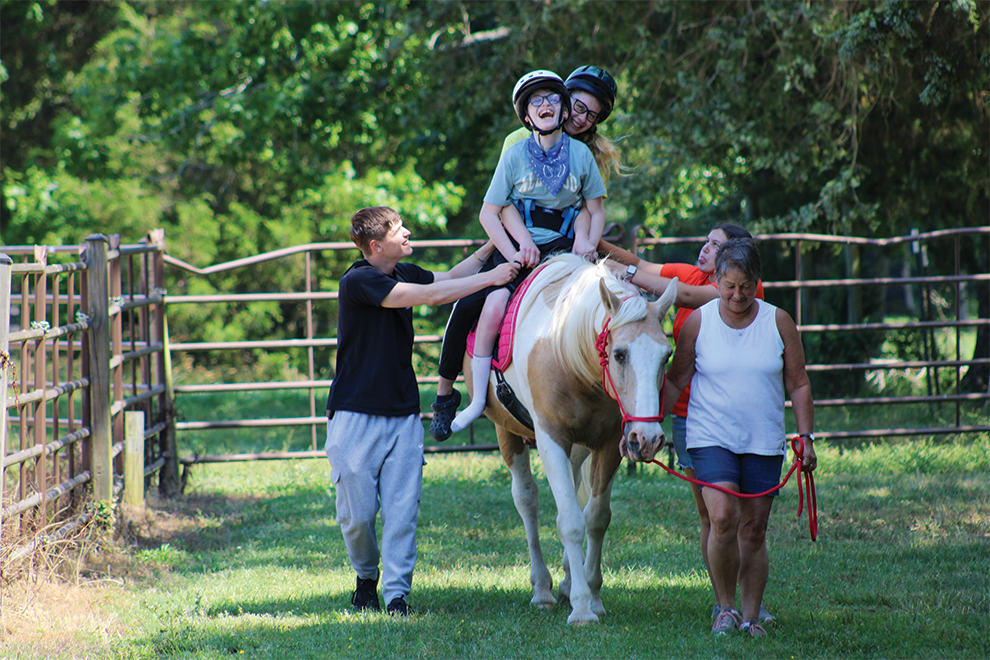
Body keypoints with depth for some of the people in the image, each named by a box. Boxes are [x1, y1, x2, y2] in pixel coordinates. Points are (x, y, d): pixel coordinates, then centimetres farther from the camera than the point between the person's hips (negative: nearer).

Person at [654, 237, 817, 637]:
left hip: (764, 443, 2)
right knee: (723, 517, -18)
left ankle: (751, 615, 13)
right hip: (711, 438, -2)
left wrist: (806, 437, 0)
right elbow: (674, 381, 4)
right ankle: (725, 607, -3)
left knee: (754, 530, 3)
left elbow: (798, 385, 8)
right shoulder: (698, 322, -1)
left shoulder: (778, 322, 2)